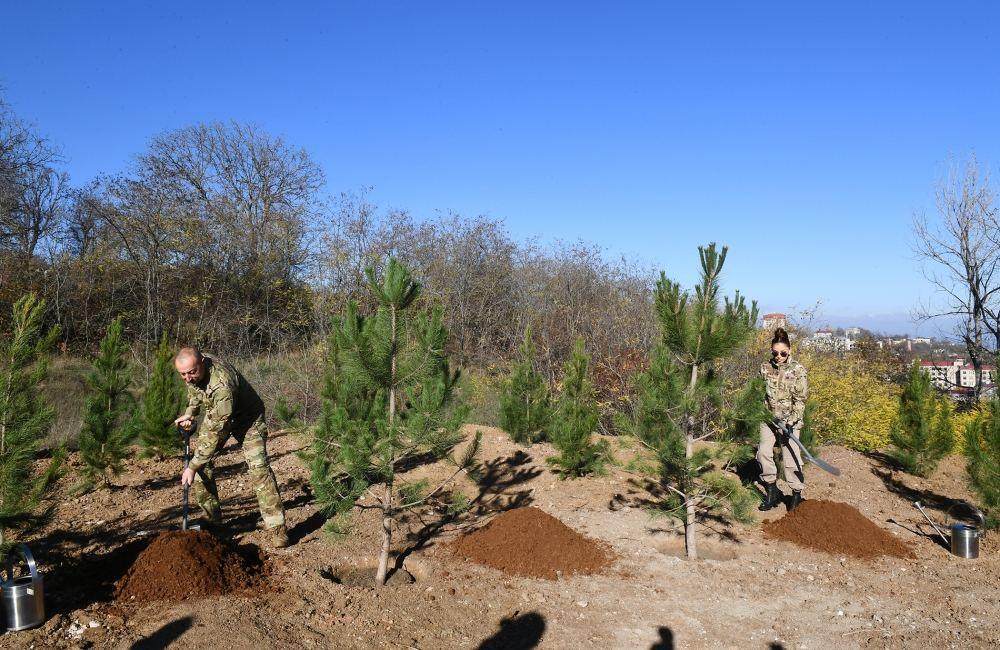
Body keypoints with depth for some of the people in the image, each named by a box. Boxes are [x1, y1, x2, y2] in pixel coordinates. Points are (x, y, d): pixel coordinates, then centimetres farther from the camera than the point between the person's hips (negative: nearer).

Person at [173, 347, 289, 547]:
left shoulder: (222, 383, -41)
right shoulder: (192, 367, -18)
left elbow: (216, 432, -39)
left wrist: (193, 467, -36)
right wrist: (190, 413, -7)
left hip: (246, 416, -8)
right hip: (215, 414, 8)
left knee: (258, 466, -20)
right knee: (202, 463, 0)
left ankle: (277, 528, -16)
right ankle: (211, 520, 16)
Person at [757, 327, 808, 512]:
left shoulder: (798, 370, -10)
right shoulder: (765, 367, 1)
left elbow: (800, 399, -11)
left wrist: (792, 421, -20)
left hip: (789, 420, -4)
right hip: (769, 417, 4)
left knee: (790, 457, -4)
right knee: (763, 452, -3)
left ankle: (797, 494, 12)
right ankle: (772, 491, 11)